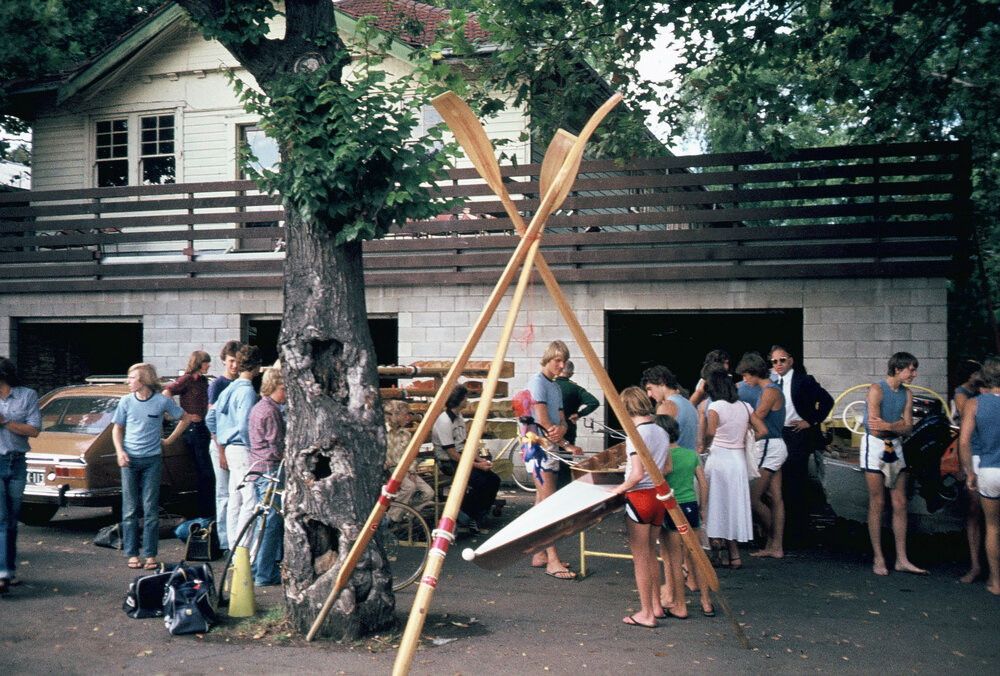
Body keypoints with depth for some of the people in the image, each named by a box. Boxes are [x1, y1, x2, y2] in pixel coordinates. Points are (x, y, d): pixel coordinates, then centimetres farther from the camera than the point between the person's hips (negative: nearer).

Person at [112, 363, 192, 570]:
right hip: (129, 460, 2)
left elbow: (186, 418, 9)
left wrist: (169, 440, 7)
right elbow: (117, 429, 11)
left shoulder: (162, 401, -4)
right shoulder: (126, 401, 1)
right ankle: (132, 554, 12)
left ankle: (150, 555, 6)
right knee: (130, 510, 4)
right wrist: (120, 451, -5)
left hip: (152, 460, -2)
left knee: (151, 510, 0)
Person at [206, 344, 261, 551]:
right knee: (250, 501, -7)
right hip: (242, 449, -10)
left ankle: (234, 549, 19)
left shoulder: (230, 389, 14)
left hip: (231, 449, 10)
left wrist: (222, 449, 24)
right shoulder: (247, 390, -14)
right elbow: (244, 426, -21)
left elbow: (210, 418, 19)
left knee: (235, 501, 13)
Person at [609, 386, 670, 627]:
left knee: (640, 557, 2)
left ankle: (646, 613, 9)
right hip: (659, 495, 8)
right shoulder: (661, 432, 6)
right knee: (650, 553, 19)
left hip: (639, 497, -8)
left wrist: (621, 488, -8)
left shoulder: (636, 435, -17)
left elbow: (638, 474, -22)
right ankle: (656, 606, 27)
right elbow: (668, 468, 11)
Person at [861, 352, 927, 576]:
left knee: (900, 504, 5)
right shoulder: (876, 390, -13)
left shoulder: (907, 394, 7)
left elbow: (908, 429, -1)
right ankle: (878, 559, 7)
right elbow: (876, 429, -19)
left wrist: (888, 426, -18)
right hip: (875, 447, -6)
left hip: (895, 448, 6)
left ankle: (902, 559, 10)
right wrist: (899, 425, -6)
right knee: (877, 504, -1)